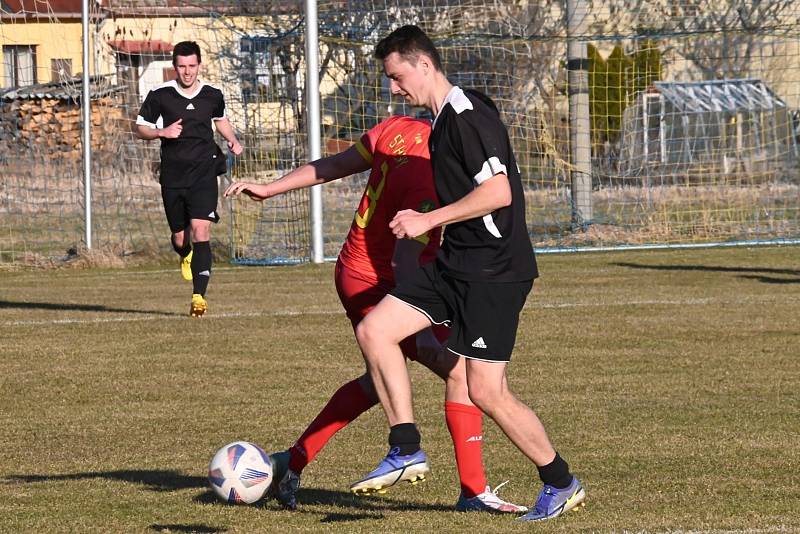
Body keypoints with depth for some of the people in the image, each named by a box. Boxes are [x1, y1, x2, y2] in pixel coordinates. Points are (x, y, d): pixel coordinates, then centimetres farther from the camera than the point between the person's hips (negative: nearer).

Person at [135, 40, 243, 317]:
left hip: (204, 173, -1)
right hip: (172, 177, 1)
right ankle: (185, 256, 49)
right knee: (180, 239, 9)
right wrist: (162, 132, -13)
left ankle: (199, 295, -20)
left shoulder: (213, 95, 4)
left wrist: (233, 140, 7)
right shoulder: (159, 95, -2)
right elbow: (140, 128, 7)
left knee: (200, 231, -17)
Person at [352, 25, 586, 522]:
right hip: (455, 265, 10)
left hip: (495, 271, -10)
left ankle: (561, 484, 9)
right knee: (374, 330, -2)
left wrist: (428, 220, -19)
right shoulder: (442, 121, 15)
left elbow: (497, 192, -24)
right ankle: (406, 450, 3)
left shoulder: (469, 117, -16)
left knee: (486, 391, -8)